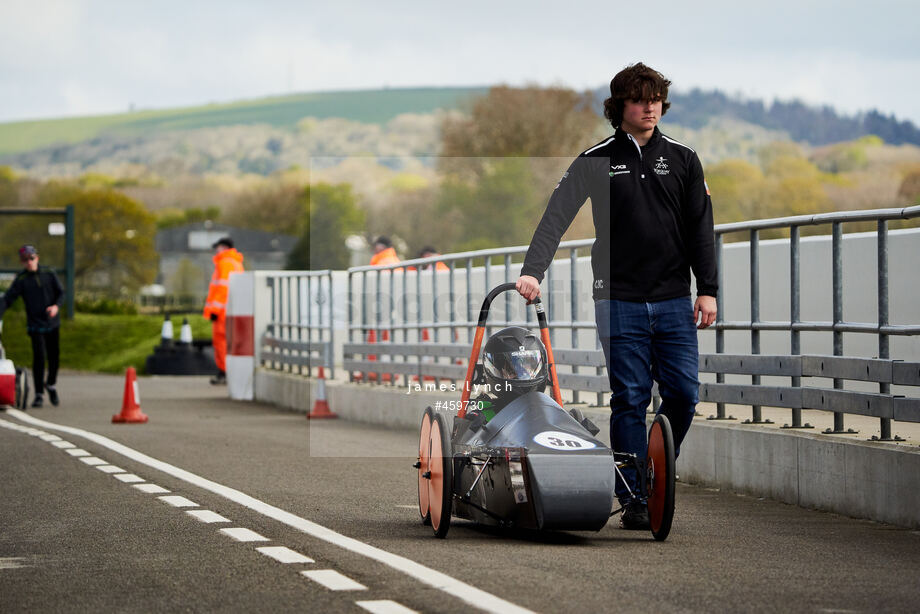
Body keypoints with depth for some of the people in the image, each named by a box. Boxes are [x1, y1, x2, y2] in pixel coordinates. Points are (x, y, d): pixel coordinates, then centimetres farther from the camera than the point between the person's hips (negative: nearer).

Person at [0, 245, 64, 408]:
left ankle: (51, 384, 34)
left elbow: (61, 292, 5)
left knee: (54, 356, 7)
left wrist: (56, 306, -16)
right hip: (35, 324, -3)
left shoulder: (48, 274, 4)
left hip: (53, 322, 3)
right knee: (39, 357, -12)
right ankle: (39, 394, -4)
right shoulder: (21, 280, -4)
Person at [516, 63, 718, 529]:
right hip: (619, 301, -2)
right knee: (629, 399, -3)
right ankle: (634, 499, 2)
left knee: (684, 393, -4)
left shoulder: (682, 159, 10)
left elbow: (700, 227, 9)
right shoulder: (596, 161, 3)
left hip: (674, 300, 2)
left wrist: (707, 289, 2)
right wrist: (532, 271, -16)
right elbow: (556, 217, -3)